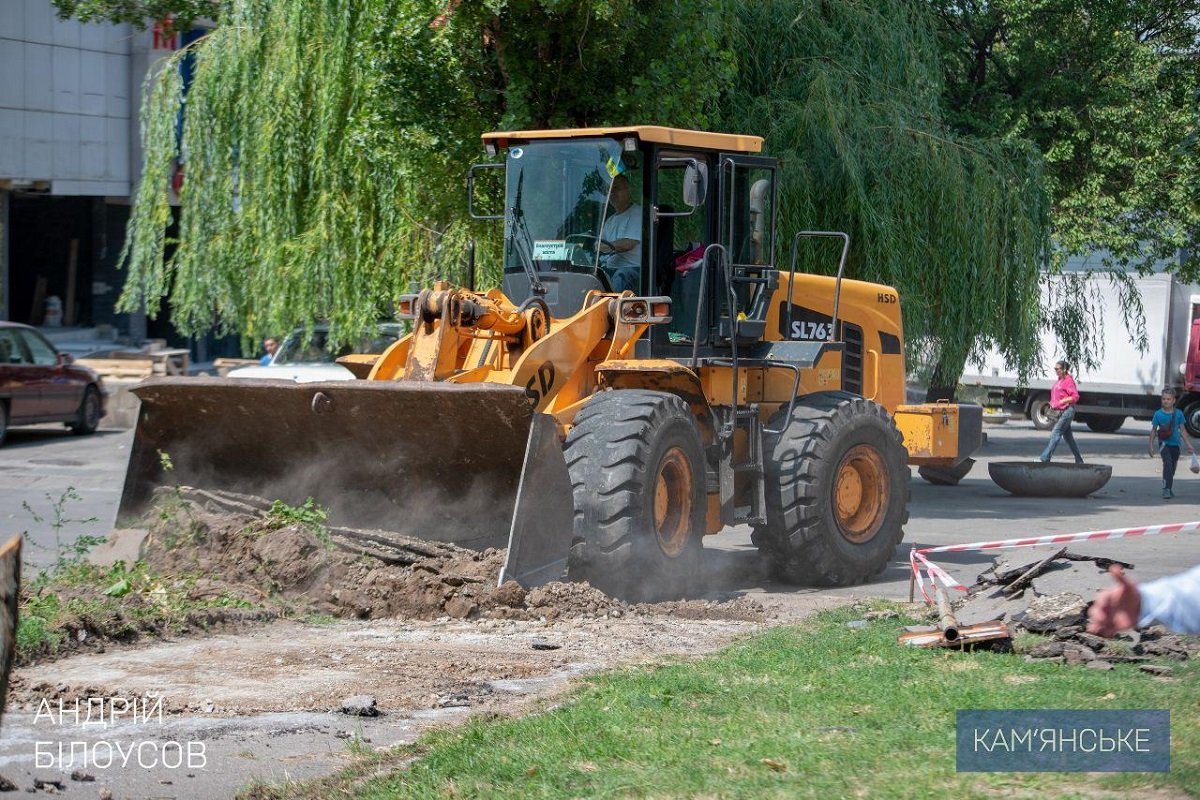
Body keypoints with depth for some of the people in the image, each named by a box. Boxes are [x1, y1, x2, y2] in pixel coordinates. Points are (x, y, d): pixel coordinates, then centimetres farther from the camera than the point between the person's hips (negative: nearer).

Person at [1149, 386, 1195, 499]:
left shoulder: (1178, 414, 1)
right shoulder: (1158, 414, -3)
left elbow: (1182, 430, 8)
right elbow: (1153, 430, 4)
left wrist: (1189, 445, 7)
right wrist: (1151, 446, 1)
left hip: (1175, 443, 3)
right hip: (1163, 443, -3)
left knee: (1172, 468, 12)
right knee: (1168, 463, -24)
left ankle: (1170, 489, 29)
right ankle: (1166, 489, -25)